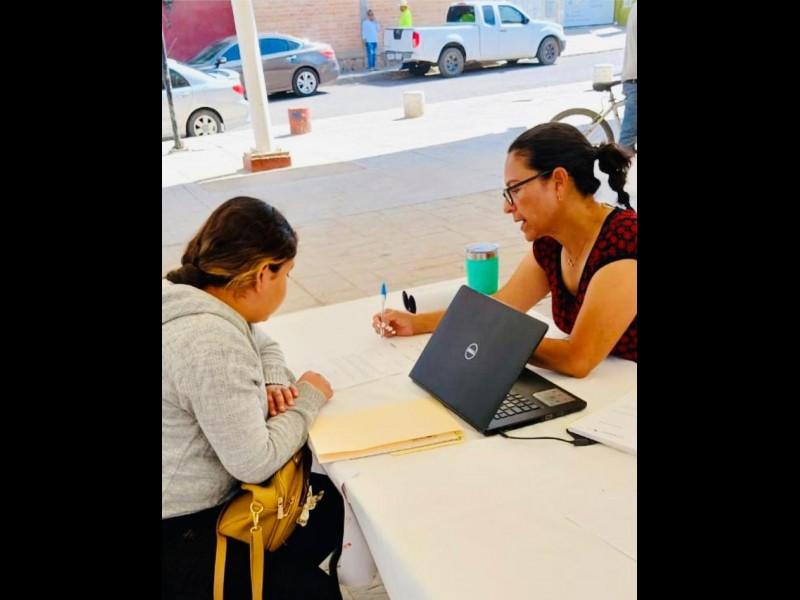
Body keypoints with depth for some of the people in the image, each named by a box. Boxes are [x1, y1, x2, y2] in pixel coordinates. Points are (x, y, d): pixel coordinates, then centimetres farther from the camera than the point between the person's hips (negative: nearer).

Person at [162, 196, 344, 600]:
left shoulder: (201, 300, -1)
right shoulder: (211, 343, -31)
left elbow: (262, 346, 18)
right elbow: (254, 463, -26)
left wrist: (274, 383, -2)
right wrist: (306, 401, -12)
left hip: (191, 499, 10)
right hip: (176, 533, -9)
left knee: (330, 503, 15)